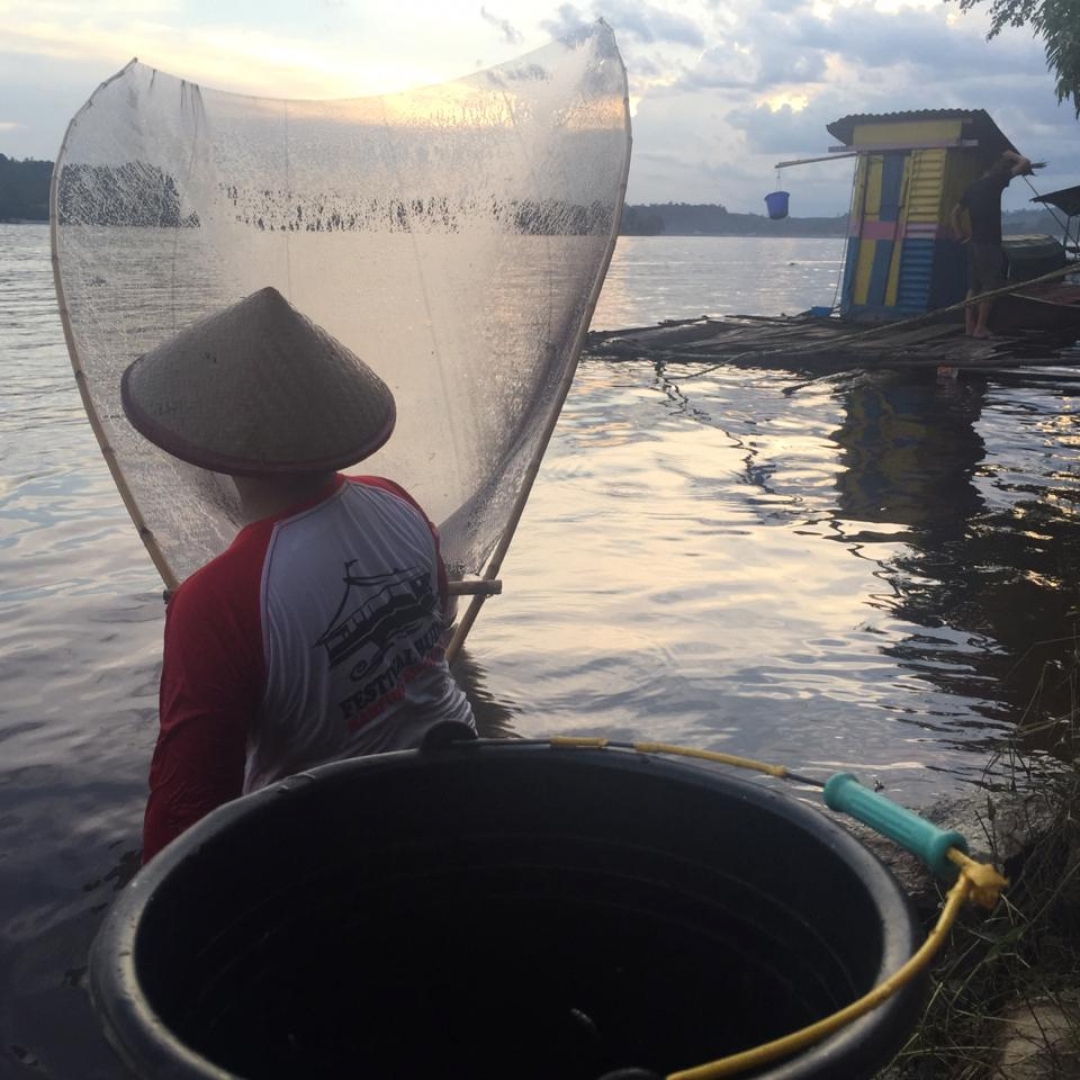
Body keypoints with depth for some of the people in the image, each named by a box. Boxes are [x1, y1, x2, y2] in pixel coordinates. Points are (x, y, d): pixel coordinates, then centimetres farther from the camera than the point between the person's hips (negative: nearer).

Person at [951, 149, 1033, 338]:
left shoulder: (973, 187, 16)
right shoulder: (995, 181, -7)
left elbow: (955, 212, 22)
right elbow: (1025, 164, -10)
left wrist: (961, 235, 20)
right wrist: (1012, 155, 7)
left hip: (974, 243, 8)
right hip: (989, 244, -8)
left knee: (973, 286, 8)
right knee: (990, 287, -3)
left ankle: (969, 326, 7)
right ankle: (981, 328, -4)